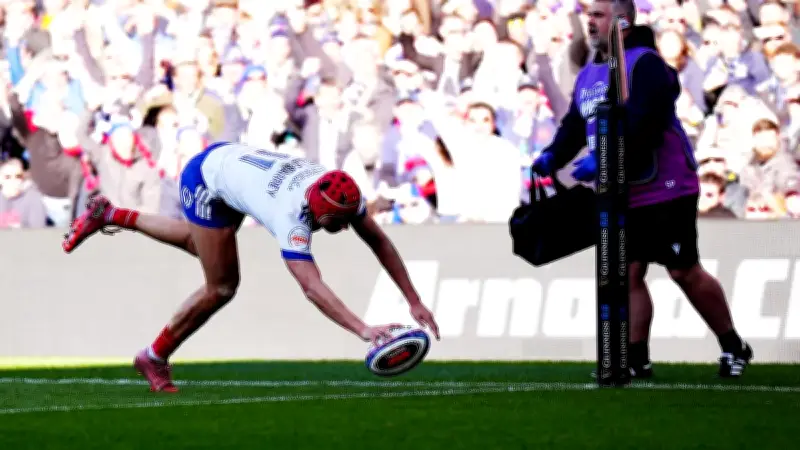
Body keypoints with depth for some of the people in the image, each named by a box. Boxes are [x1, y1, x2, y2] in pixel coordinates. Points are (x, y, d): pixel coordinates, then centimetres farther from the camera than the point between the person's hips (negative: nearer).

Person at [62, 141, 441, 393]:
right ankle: (155, 358, 15)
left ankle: (109, 216, 45)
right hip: (206, 177, -8)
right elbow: (313, 289, -53)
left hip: (231, 159, 8)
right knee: (222, 287, -5)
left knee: (202, 243, 33)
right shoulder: (292, 216, -44)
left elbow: (379, 242, -12)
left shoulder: (342, 195, -25)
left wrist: (414, 302, -15)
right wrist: (364, 330, -62)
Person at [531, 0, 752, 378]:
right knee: (627, 274, 4)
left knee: (684, 272, -5)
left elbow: (644, 123, -26)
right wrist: (554, 156, -6)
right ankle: (636, 359, 7)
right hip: (621, 195, 8)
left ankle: (733, 347, 10)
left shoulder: (644, 64, -14)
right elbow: (575, 124, 13)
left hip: (665, 190, -8)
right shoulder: (588, 75, 14)